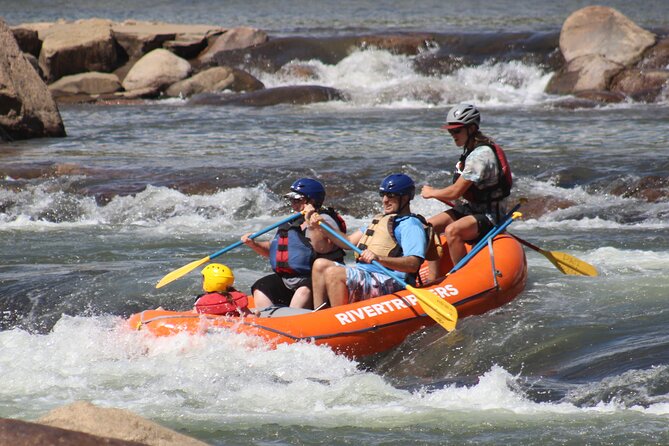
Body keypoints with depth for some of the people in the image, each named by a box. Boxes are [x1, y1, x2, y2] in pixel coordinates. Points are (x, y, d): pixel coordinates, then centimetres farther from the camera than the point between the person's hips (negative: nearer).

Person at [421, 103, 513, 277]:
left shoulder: (481, 155, -22)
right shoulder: (470, 150, 9)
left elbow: (456, 192, -22)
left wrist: (431, 193, -6)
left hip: (489, 216, -10)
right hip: (468, 210, 10)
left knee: (452, 230, -34)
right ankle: (434, 279, -2)